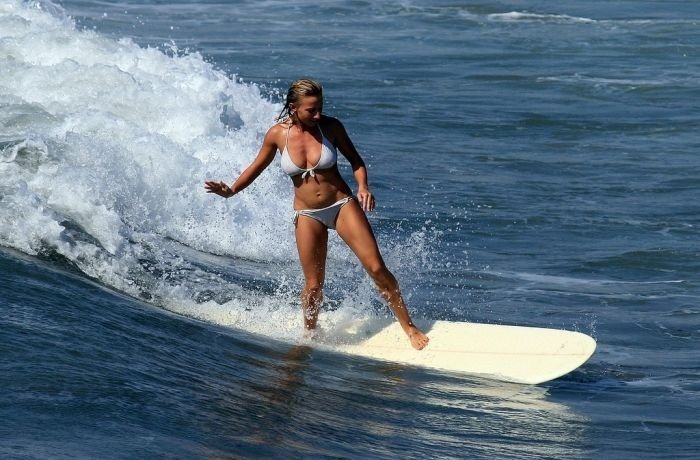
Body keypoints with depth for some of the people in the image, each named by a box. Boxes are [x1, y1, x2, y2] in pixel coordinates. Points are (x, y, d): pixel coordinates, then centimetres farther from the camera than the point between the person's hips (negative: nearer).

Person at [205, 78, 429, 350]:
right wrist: (231, 191, -7)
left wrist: (362, 187, -17)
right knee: (313, 285, 3)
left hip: (342, 204, -1)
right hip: (307, 214, 1)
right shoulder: (277, 134, -8)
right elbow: (257, 167, 7)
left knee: (376, 268, -8)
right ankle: (309, 335, 28)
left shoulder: (330, 126, -10)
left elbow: (355, 161, 1)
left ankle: (409, 327, 4)